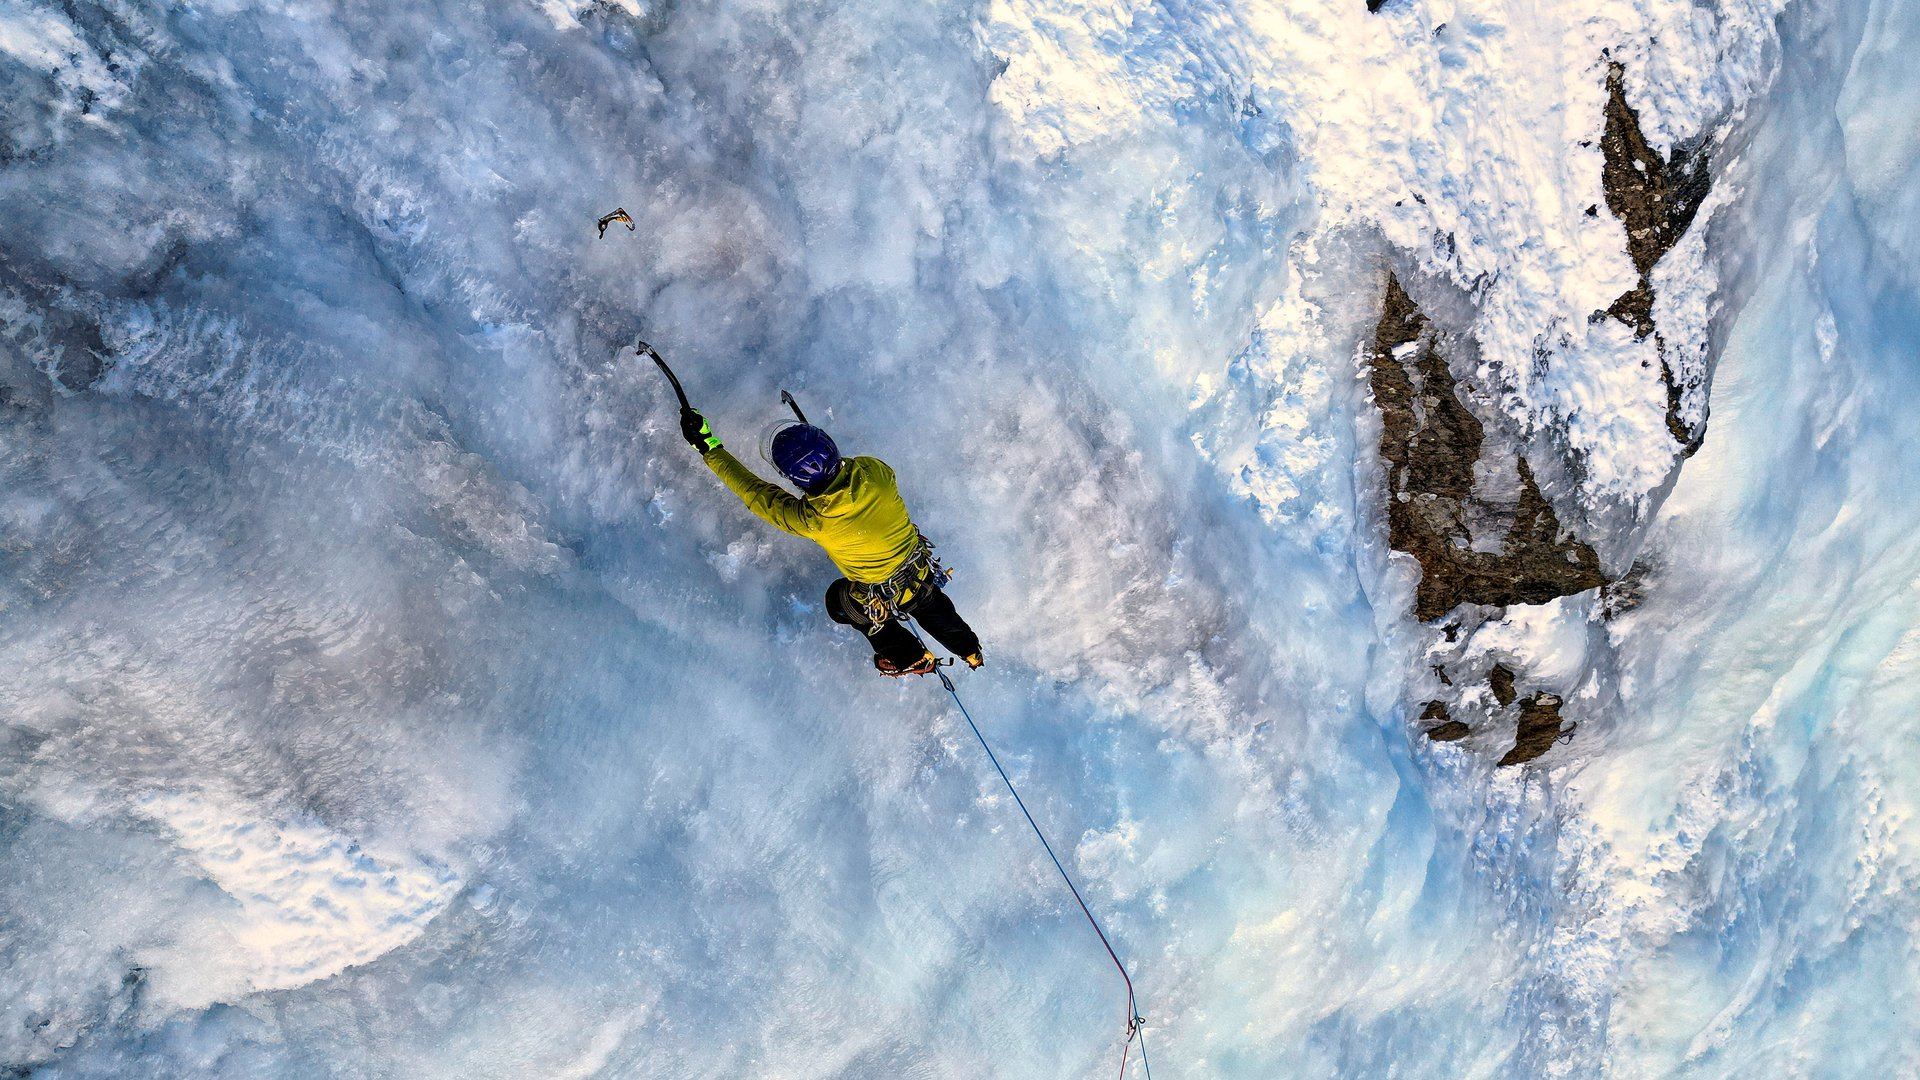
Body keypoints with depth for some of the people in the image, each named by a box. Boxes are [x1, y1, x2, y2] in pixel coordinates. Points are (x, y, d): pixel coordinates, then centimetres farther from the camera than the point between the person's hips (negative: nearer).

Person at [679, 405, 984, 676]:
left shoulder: (813, 519, -36)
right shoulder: (875, 470, -28)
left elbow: (755, 492, -23)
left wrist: (707, 447, -15)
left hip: (884, 600, -4)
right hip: (926, 573, 4)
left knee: (839, 601, 30)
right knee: (929, 603, 37)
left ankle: (911, 659, 44)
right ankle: (970, 650, 61)